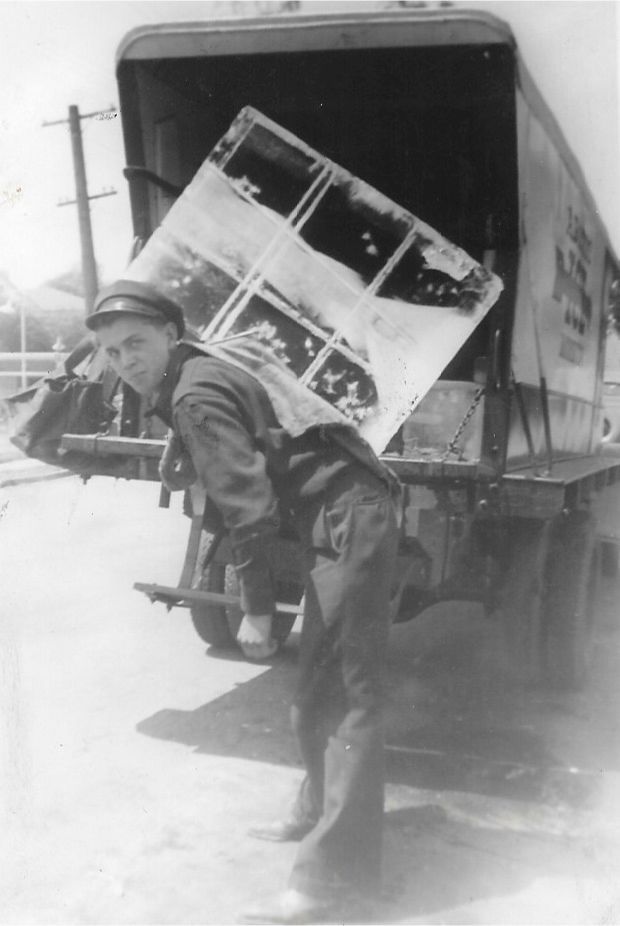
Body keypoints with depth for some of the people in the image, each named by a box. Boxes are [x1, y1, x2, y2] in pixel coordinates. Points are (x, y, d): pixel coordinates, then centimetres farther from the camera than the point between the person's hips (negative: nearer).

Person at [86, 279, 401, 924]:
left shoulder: (195, 395, -15)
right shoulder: (212, 364, 15)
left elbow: (249, 507, -19)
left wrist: (256, 608, -13)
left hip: (346, 519, -11)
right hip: (344, 514, 11)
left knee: (339, 694, -8)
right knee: (320, 681, 21)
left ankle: (334, 872, -2)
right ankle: (320, 812, 38)